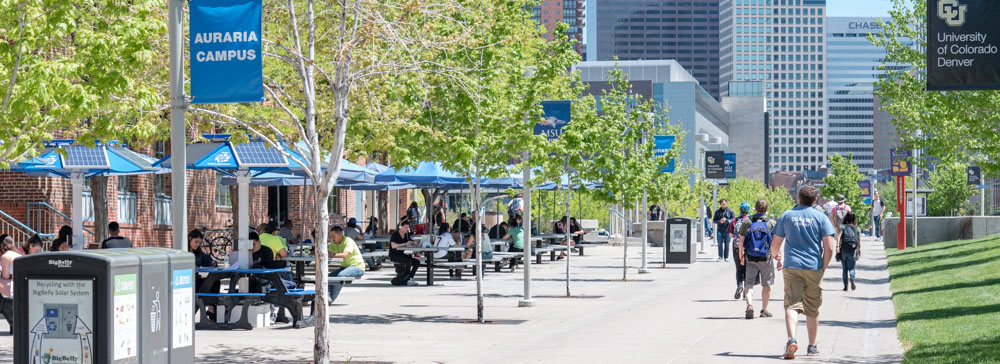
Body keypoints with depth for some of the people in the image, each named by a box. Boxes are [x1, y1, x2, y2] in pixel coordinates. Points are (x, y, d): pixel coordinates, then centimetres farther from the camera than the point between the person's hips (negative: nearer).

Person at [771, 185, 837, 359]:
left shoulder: (787, 216, 6)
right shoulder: (821, 217, 2)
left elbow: (775, 244, 9)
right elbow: (829, 247, -6)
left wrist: (777, 256, 30)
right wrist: (824, 267, 9)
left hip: (791, 267, 0)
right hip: (814, 267, 0)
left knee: (792, 305, -7)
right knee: (813, 309, 12)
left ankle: (791, 340, -30)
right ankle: (812, 346, 20)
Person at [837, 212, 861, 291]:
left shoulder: (842, 227, 3)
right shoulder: (856, 229, 7)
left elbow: (839, 236, -13)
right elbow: (859, 241, 7)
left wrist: (837, 246, -22)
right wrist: (858, 253, 12)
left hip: (843, 250, 0)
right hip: (853, 251, 0)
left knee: (845, 269, 11)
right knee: (851, 268, 5)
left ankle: (845, 285, 8)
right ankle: (852, 279, -25)